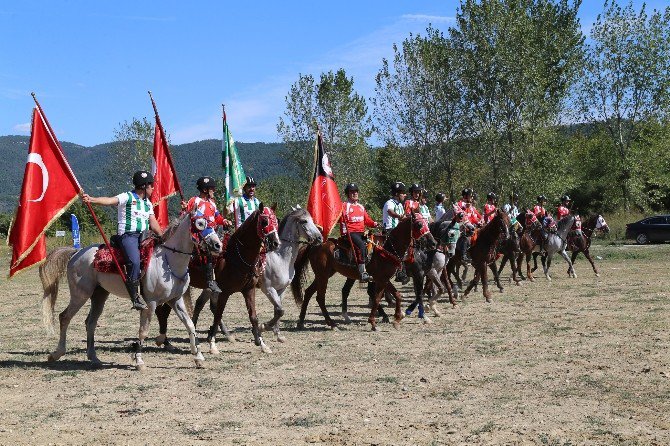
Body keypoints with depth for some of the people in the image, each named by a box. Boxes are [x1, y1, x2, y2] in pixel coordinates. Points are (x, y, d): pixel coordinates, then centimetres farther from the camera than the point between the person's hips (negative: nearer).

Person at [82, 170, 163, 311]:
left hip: (144, 236, 8)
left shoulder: (148, 203, 21)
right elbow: (110, 200, -17)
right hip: (128, 235, -8)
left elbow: (153, 223, 20)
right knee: (135, 262, -29)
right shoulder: (127, 197, -2)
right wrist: (91, 199, -34)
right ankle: (134, 295, -23)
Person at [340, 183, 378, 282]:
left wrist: (374, 224, 5)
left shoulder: (361, 207, 24)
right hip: (350, 233, -7)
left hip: (361, 232, 7)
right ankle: (362, 273, -37)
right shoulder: (344, 206, 4)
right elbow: (340, 218, -7)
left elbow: (367, 220, 23)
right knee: (361, 245, -31)